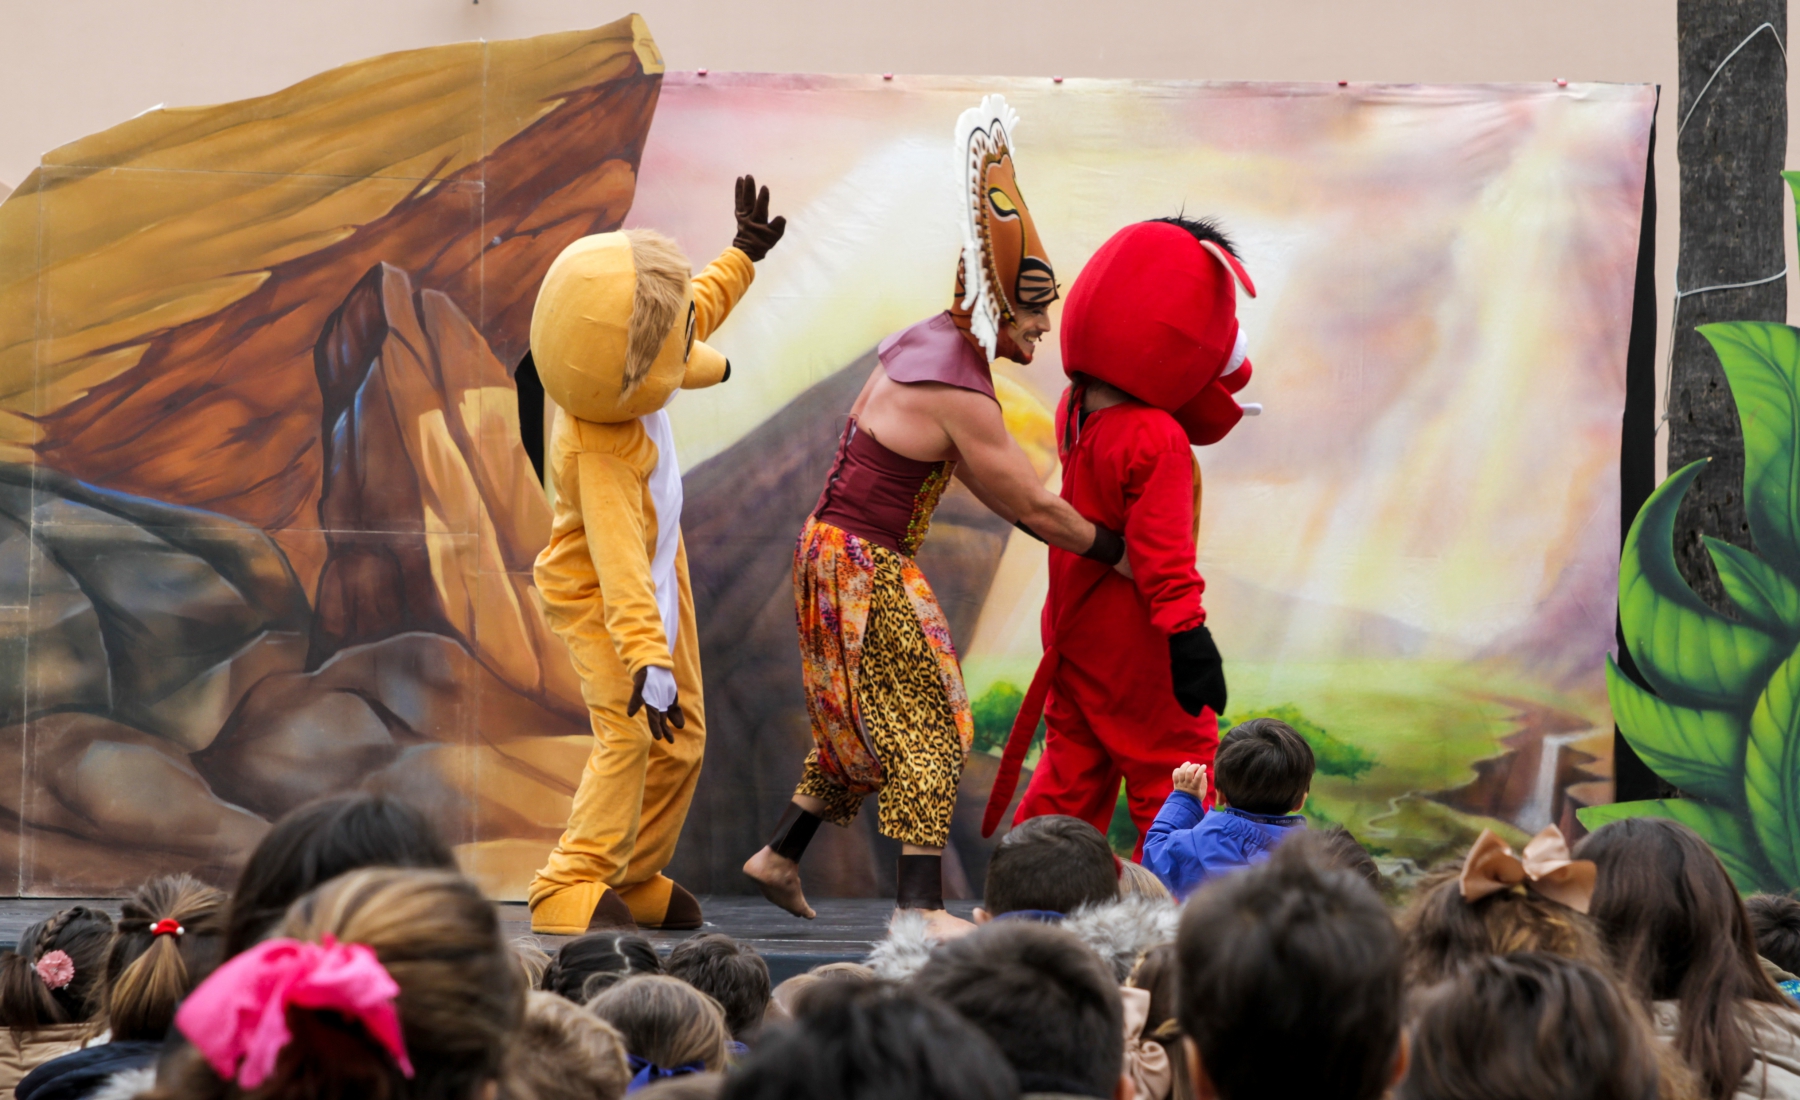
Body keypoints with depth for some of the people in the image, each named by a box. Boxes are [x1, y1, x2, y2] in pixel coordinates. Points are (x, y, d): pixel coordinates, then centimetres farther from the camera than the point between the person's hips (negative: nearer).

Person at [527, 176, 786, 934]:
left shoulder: (622, 388, -11)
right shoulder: (598, 453, -37)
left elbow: (695, 311, 12)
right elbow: (618, 563, -45)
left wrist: (743, 255, 17)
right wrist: (647, 660, -52)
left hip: (660, 575, 9)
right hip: (595, 596, -9)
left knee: (682, 737, 11)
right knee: (629, 730, -24)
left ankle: (637, 879, 25)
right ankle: (572, 886, -23)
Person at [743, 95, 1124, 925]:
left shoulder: (924, 342, 8)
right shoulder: (961, 398, -21)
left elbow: (969, 473, 18)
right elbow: (1032, 506, -14)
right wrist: (1113, 552, -2)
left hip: (832, 548, 9)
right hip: (868, 568, -9)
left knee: (865, 724, 19)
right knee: (924, 726, -5)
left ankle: (779, 855, 27)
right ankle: (920, 905, -5)